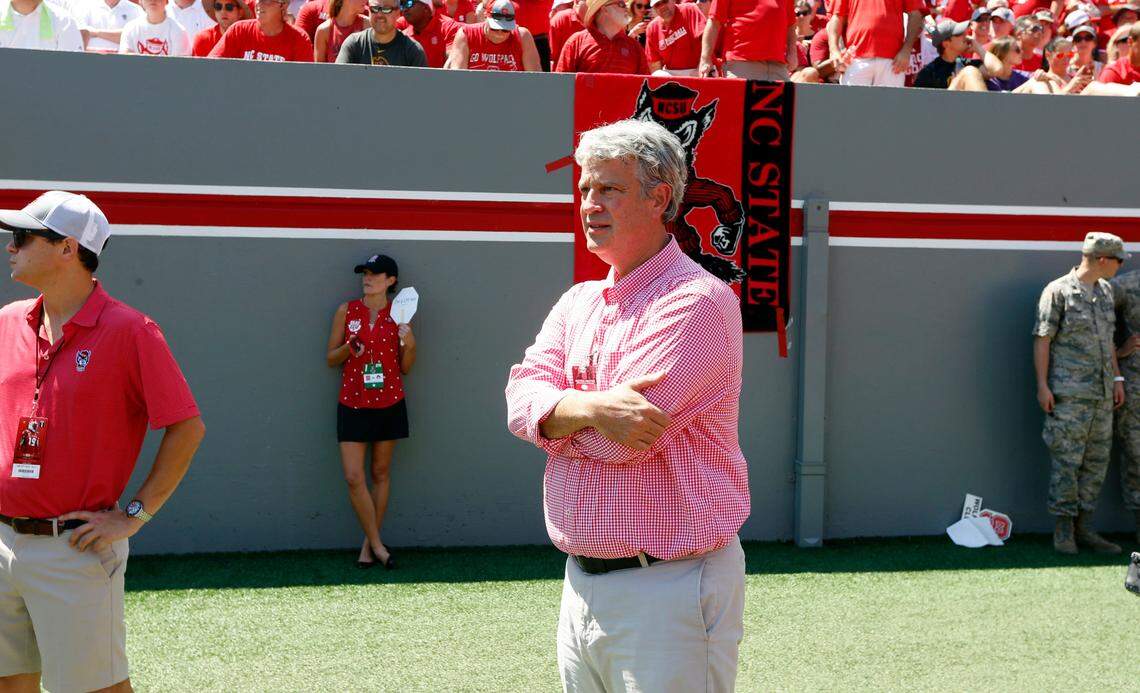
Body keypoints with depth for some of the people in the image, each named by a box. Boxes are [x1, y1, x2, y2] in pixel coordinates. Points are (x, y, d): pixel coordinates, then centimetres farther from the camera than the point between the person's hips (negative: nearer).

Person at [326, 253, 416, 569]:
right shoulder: (346, 311, 1)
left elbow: (405, 368, 5)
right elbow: (331, 359, 4)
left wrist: (409, 345, -13)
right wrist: (348, 348, -15)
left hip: (389, 404, 0)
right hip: (352, 404, 0)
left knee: (380, 473, 6)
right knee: (353, 477, -8)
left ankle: (369, 544, 16)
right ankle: (377, 544, 2)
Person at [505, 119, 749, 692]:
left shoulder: (697, 301, -13)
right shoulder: (578, 302, 13)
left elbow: (624, 439, -21)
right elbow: (523, 395, -2)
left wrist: (552, 414, -3)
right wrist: (590, 409, -22)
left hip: (669, 588, -7)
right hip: (582, 583, 7)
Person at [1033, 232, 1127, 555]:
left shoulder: (1105, 291, 14)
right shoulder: (1058, 292, -8)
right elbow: (1042, 339, -8)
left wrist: (1117, 378, 14)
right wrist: (1042, 385, -13)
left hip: (1101, 392, 7)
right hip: (1069, 392, -7)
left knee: (1097, 460, 7)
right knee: (1066, 460, -5)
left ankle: (1084, 528, 14)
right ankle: (1063, 530, 3)